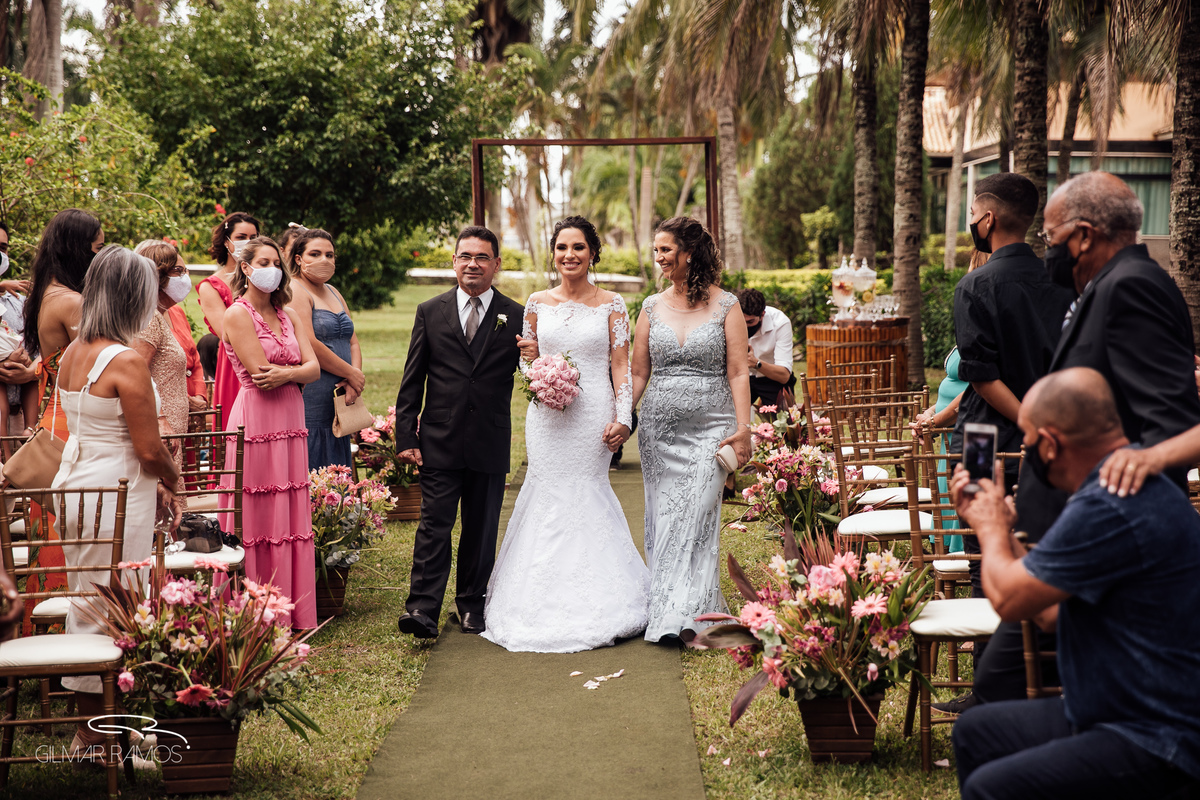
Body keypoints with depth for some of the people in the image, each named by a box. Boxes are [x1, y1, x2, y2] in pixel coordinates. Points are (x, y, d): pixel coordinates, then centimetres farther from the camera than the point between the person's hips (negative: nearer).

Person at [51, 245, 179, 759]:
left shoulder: (71, 355, 8)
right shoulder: (126, 362, -19)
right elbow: (149, 449, -17)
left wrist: (152, 484, 17)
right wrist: (173, 480, 4)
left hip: (73, 483, 9)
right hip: (117, 498, -9)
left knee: (85, 602, 16)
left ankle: (88, 727, 26)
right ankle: (103, 735, 9)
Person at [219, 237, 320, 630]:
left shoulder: (287, 316, 16)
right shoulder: (237, 314, -5)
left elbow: (314, 369, 7)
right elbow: (261, 373, -14)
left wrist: (287, 373, -12)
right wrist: (300, 368, 0)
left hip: (290, 423, 7)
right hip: (256, 421, -6)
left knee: (290, 518, 7)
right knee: (256, 520, -2)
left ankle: (290, 611, 14)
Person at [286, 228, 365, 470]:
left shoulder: (334, 294, 19)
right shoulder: (295, 292, -7)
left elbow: (352, 342, 15)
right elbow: (309, 345, -17)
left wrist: (353, 383, -3)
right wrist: (352, 375, -9)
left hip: (338, 402, 8)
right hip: (310, 402, -8)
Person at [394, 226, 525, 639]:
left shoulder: (515, 317, 4)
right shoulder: (430, 312, 5)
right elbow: (412, 381, 4)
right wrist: (405, 437, -1)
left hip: (490, 445, 1)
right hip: (439, 442, -1)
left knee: (481, 529, 10)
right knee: (434, 525, -5)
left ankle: (473, 605, 22)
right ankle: (423, 609, -6)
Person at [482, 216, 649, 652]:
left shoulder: (611, 305, 2)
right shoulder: (538, 303, 9)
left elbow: (621, 366, 0)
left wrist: (623, 417, -10)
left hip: (593, 416, -2)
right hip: (546, 416, 2)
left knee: (583, 496, -2)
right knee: (550, 495, 0)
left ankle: (588, 603, 9)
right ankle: (546, 601, 9)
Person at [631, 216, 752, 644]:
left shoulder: (725, 306, 0)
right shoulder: (652, 307, 8)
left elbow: (738, 373, -3)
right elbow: (638, 373, 11)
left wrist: (743, 428, -11)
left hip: (710, 428, -3)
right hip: (659, 429, 4)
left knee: (695, 517, -10)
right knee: (662, 520, 4)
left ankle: (688, 615, -9)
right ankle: (665, 608, 13)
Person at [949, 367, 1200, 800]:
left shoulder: (1109, 509, -25)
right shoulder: (1121, 490, 10)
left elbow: (1009, 598, -17)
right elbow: (1050, 612, 16)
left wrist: (992, 530, 3)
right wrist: (1001, 531, 18)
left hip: (1158, 747, -11)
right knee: (974, 731, 18)